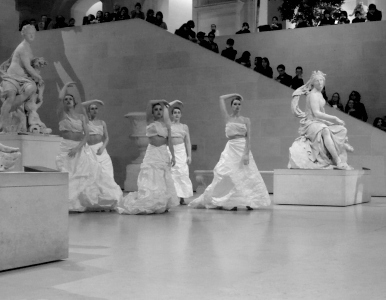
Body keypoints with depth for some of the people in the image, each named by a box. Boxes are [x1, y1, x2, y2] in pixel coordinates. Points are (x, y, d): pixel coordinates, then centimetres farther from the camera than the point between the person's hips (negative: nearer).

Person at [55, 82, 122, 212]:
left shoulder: (81, 116, 10)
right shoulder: (62, 114, 5)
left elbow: (86, 134, 0)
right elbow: (60, 98, -13)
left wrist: (78, 147, -14)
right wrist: (65, 86, 3)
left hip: (81, 148, 2)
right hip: (67, 148, -2)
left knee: (90, 172, -3)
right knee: (68, 176, -7)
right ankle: (71, 203, -5)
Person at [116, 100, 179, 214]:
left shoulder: (166, 124, 8)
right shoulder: (150, 121, 1)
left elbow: (169, 141, 6)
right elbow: (150, 102, -12)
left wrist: (173, 155, -1)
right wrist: (163, 101, -1)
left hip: (163, 153, 3)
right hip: (152, 153, -3)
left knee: (163, 181, 4)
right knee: (150, 181, -7)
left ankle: (162, 206, 11)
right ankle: (148, 206, -1)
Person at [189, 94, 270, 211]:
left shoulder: (246, 120, 7)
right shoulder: (227, 118, 9)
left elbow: (248, 137, -2)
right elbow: (221, 98, 11)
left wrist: (246, 153, -13)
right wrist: (235, 95, 16)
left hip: (243, 148, 0)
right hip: (231, 149, 0)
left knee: (246, 175, -3)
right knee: (230, 175, -4)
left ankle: (248, 202, 2)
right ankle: (231, 202, 2)